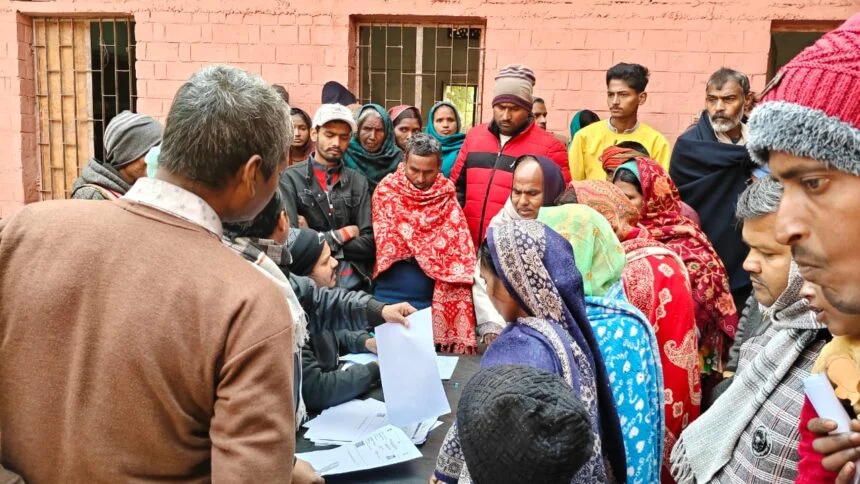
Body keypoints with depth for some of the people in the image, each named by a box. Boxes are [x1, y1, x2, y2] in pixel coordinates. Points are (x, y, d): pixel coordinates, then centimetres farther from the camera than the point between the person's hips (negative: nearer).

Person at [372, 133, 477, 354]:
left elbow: (457, 248, -2)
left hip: (433, 299, 1)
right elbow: (385, 242, 0)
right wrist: (433, 250, -3)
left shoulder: (447, 195, 1)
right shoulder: (386, 189, 0)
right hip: (389, 296, 0)